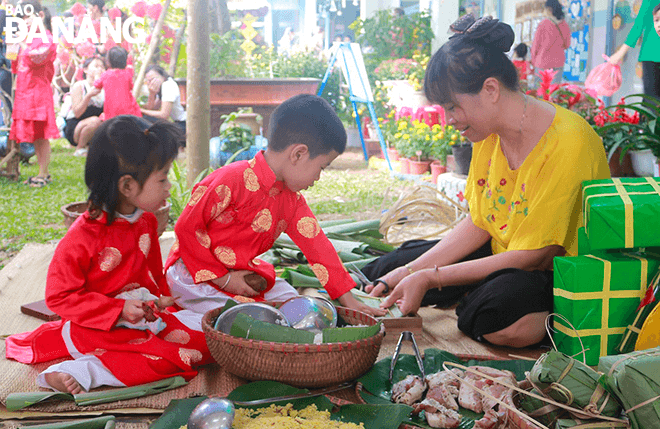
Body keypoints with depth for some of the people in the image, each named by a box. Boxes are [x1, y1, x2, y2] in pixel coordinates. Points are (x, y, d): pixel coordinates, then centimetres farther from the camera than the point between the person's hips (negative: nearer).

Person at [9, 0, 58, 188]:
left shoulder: (46, 38, -5)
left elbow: (36, 59, -21)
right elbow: (16, 67, 22)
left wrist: (23, 44, -13)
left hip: (38, 91, -8)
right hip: (24, 92, 8)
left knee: (41, 135, -5)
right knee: (33, 136, 10)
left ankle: (43, 174, 1)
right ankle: (42, 173, 17)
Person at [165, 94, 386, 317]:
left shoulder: (292, 199, -1)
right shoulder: (231, 181, -26)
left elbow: (317, 245, -1)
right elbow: (187, 228, -22)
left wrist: (350, 302, -3)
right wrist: (222, 278, -19)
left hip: (245, 271, 8)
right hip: (193, 273, -7)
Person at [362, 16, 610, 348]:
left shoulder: (568, 143, -28)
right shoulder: (489, 132, -3)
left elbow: (531, 256, -26)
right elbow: (478, 225, 2)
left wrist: (430, 277, -24)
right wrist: (409, 272, -8)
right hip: (504, 256, 6)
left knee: (498, 308, -38)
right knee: (389, 269, -2)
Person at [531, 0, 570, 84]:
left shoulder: (543, 24, -11)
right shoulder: (565, 25, 2)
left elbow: (536, 44, -5)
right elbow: (567, 45, 13)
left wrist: (533, 61, 8)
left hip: (543, 61, -4)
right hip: (559, 61, 4)